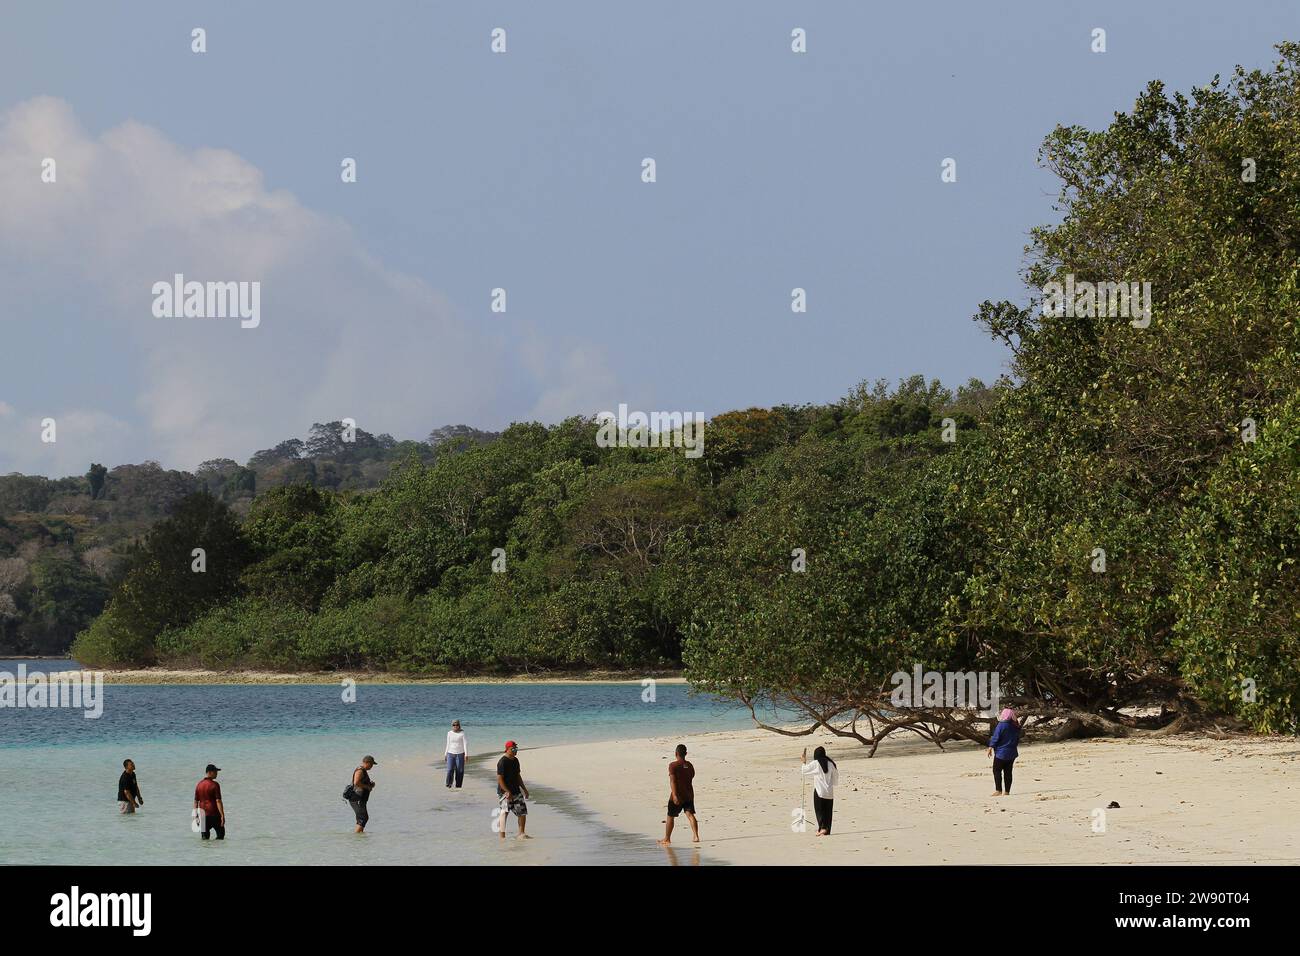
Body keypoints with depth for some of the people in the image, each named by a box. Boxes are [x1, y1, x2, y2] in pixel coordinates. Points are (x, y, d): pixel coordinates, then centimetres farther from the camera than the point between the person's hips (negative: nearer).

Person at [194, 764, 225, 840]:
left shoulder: (199, 785, 7)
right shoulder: (215, 785, -11)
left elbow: (196, 801, 10)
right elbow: (218, 801, -16)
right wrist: (222, 815, -15)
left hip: (203, 815, 5)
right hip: (214, 814, -5)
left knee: (205, 837, 8)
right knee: (221, 834, 7)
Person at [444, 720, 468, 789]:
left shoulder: (462, 733, -3)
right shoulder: (449, 733, 6)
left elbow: (465, 744, -6)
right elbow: (448, 744, 12)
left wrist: (466, 754, -13)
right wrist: (445, 754, 11)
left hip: (460, 754, -2)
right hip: (451, 754, 2)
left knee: (459, 771, 0)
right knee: (450, 770, -10)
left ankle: (458, 786, 9)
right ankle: (448, 785, 0)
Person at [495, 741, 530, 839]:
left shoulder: (515, 760, 12)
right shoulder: (502, 762, -14)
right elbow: (499, 779, -18)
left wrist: (524, 788, 20)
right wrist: (507, 792, -24)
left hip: (516, 791, 8)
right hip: (505, 792, -8)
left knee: (522, 811, 7)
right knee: (504, 812, -10)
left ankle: (521, 834, 18)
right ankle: (502, 836, -6)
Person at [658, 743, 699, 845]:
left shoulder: (673, 765, -11)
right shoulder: (690, 765, 6)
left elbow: (672, 781, -18)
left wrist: (674, 795, -24)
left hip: (677, 795, -4)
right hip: (689, 794, 4)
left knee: (670, 817, 9)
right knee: (690, 814, 0)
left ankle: (667, 838, 18)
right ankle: (696, 836, -16)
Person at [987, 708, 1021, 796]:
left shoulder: (1001, 725, -16)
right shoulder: (1016, 726, 5)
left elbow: (995, 738, -14)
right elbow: (1017, 739, 14)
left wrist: (990, 748, -7)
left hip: (1001, 752, -7)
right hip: (1012, 753, 7)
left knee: (997, 771, 0)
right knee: (1008, 772, 9)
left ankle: (998, 790, -7)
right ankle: (1007, 791, 9)